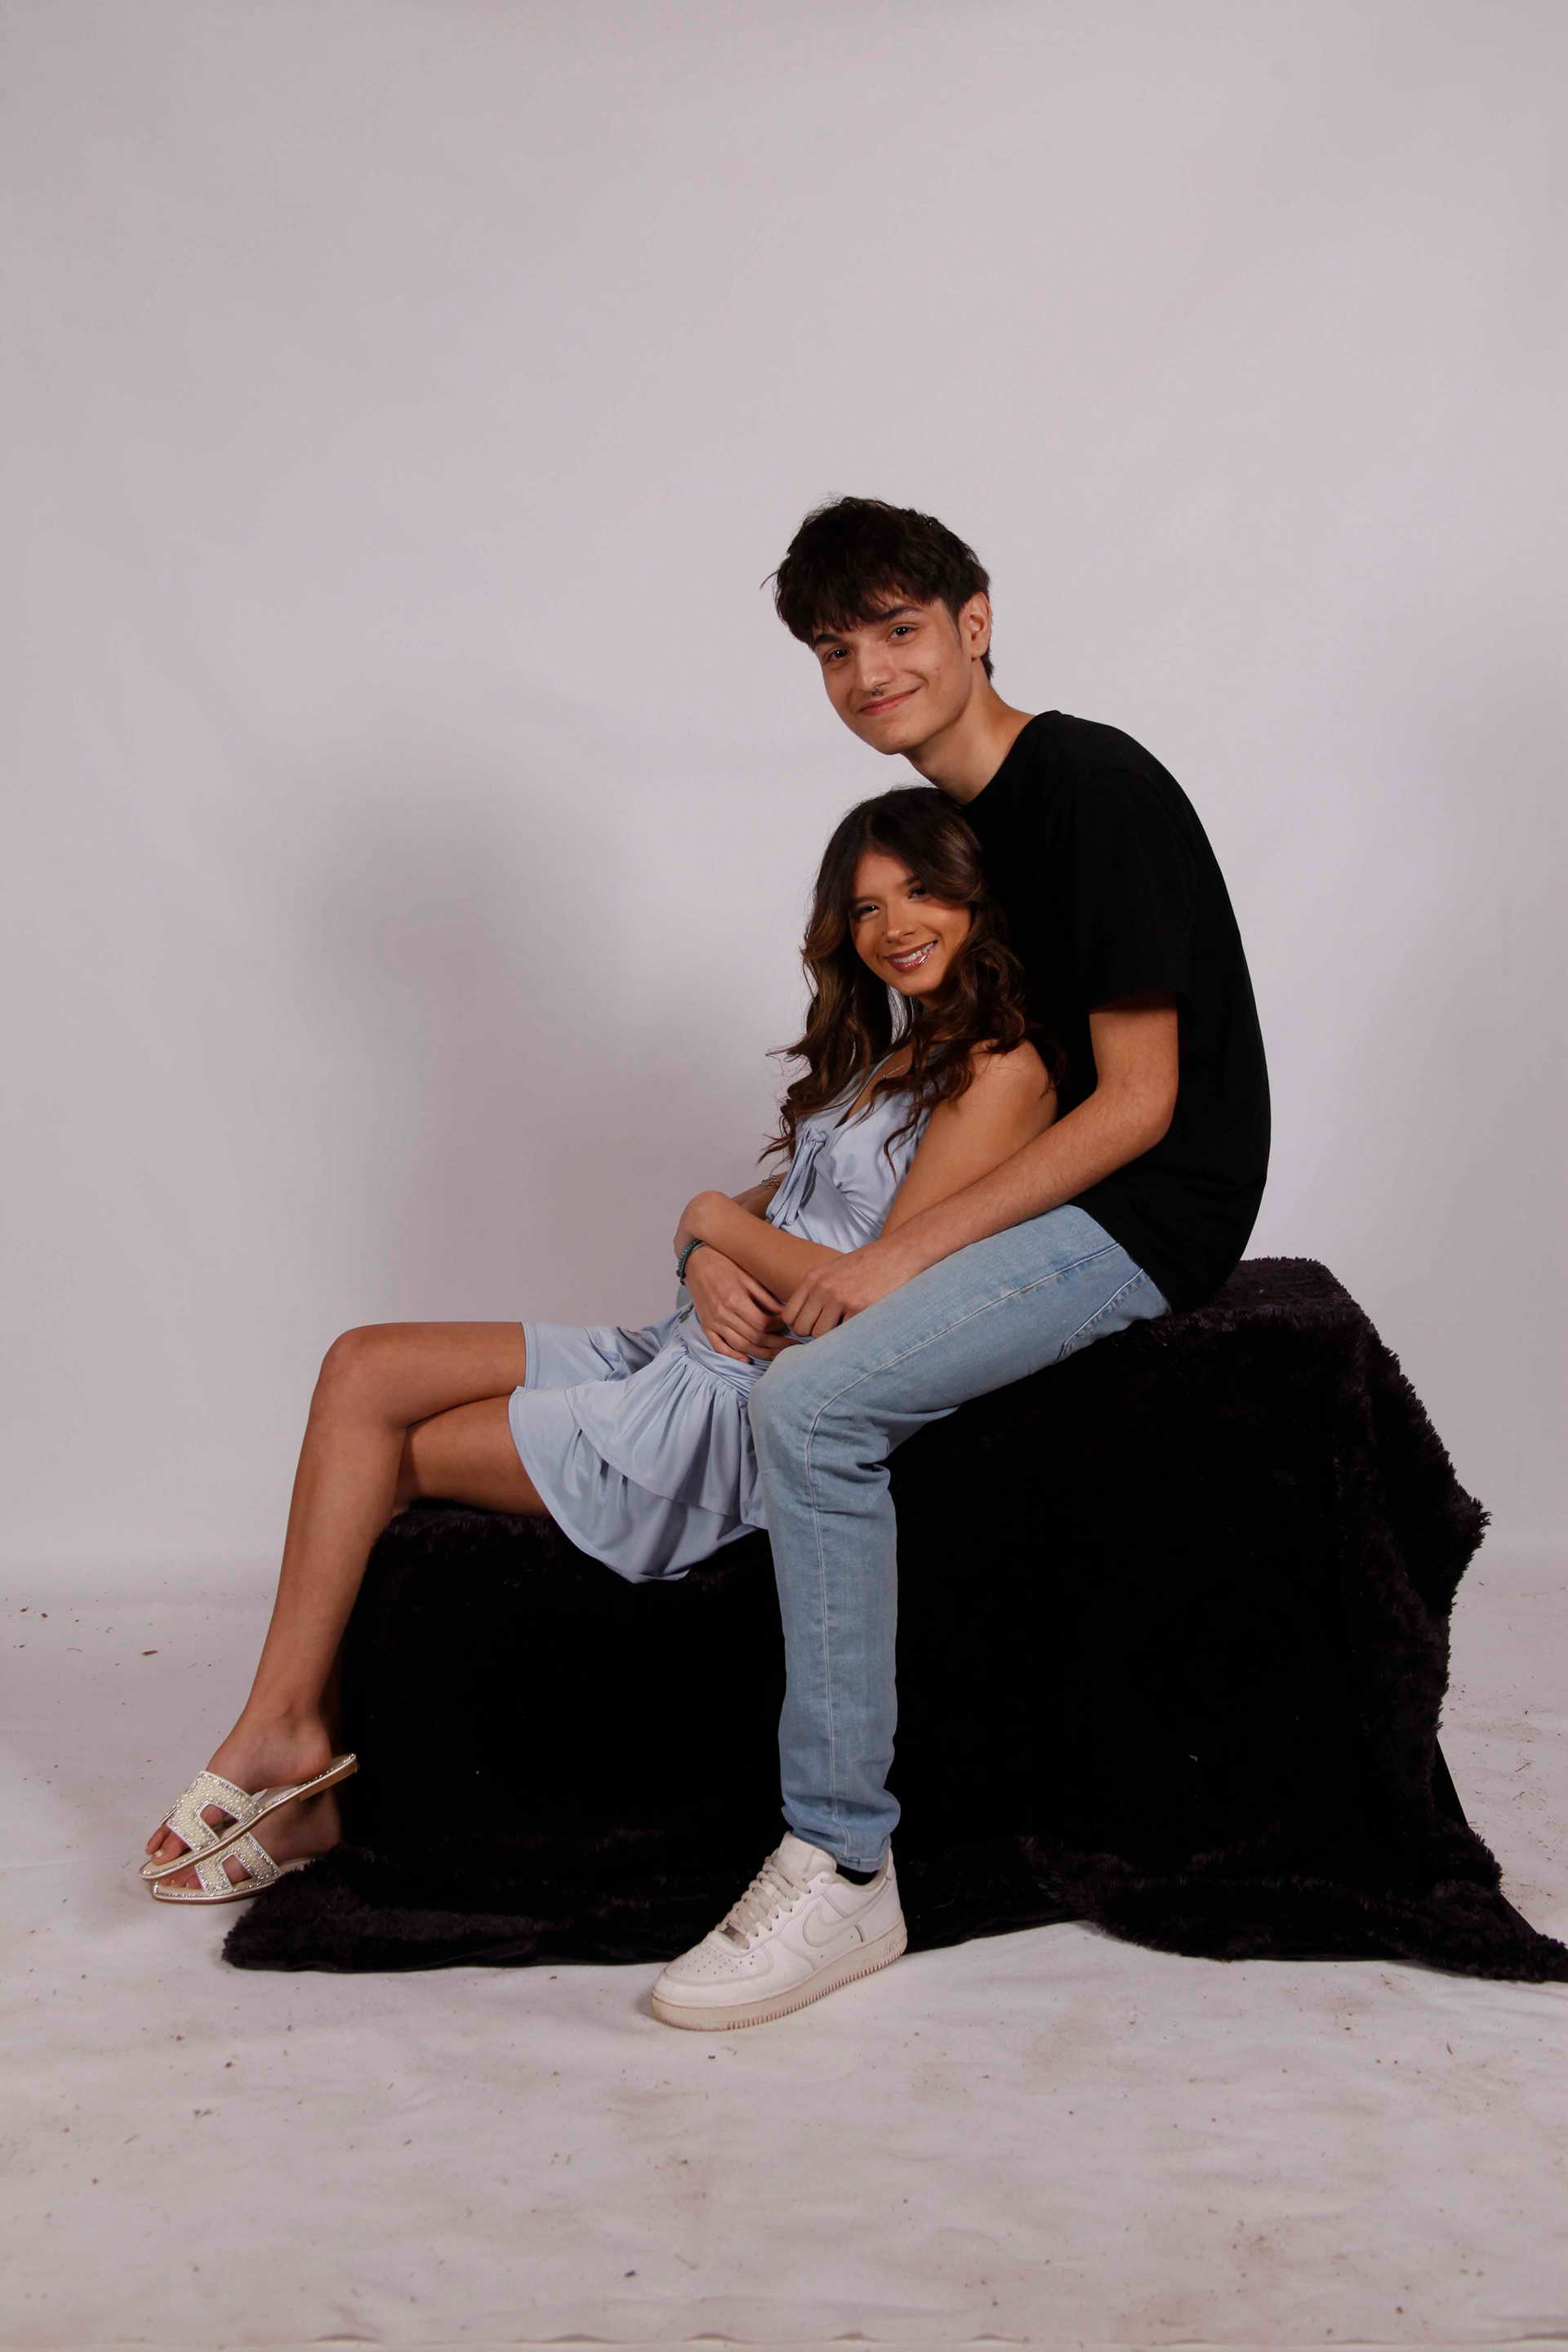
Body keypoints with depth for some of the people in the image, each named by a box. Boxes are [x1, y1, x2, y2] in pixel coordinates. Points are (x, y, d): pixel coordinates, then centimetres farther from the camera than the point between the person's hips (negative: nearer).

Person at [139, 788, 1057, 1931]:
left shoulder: (1000, 1066, -10)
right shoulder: (883, 1044, 19)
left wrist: (717, 1222, -4)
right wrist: (712, 1263, -7)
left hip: (755, 1408, -9)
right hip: (688, 1353, 9)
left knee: (410, 1451, -3)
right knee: (363, 1369, -5)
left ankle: (294, 1737, 18)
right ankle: (284, 1735, -8)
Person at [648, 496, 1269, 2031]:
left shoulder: (1097, 791, -16)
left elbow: (1137, 1101, -20)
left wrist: (903, 1253, -23)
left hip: (1145, 1211, -10)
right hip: (1020, 1192, 10)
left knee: (816, 1400, -27)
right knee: (724, 1273, 17)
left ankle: (841, 1861, -18)